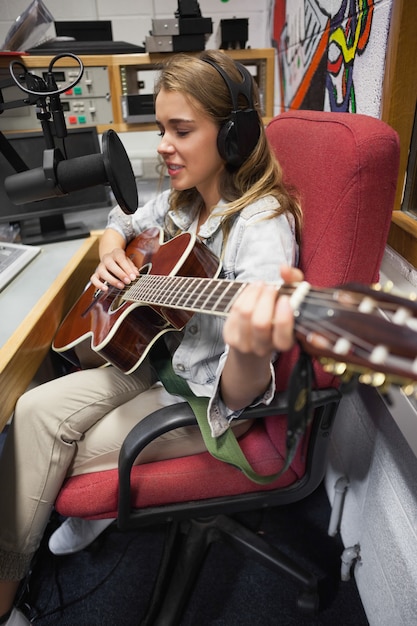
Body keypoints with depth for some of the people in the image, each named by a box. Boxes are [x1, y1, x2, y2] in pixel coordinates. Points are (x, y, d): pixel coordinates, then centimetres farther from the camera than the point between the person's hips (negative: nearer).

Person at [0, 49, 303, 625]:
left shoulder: (262, 223, -26)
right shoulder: (182, 200, 0)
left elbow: (239, 394, -35)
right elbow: (124, 223, 22)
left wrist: (250, 356, -59)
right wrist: (111, 253, -1)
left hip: (208, 395, -7)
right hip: (158, 355, 7)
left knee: (60, 458, -7)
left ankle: (100, 501, 28)